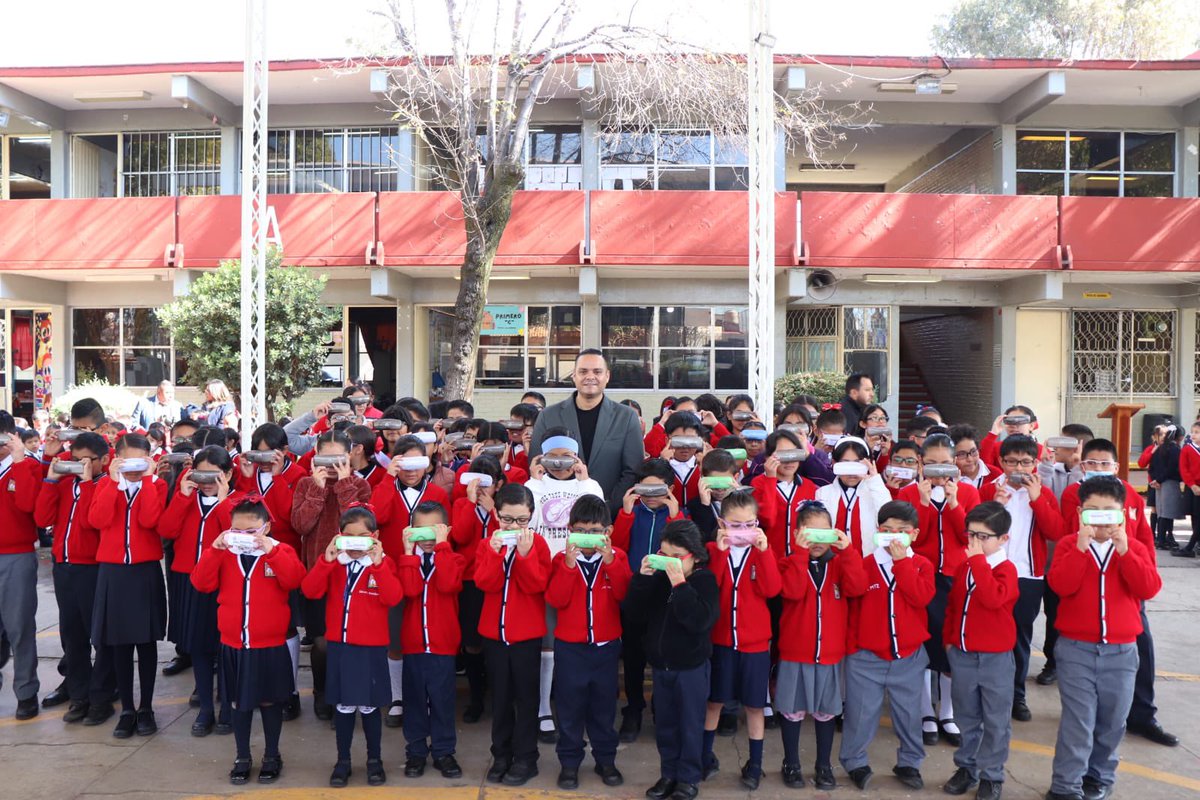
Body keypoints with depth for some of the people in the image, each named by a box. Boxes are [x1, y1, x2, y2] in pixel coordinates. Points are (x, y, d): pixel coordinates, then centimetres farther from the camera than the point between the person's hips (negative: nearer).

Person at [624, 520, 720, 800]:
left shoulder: (705, 581, -15)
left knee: (690, 724, 8)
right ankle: (669, 773, 31)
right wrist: (642, 578, -16)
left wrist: (679, 583, -33)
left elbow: (700, 620, -30)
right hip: (660, 665, 5)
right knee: (664, 723, 16)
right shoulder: (658, 578, -1)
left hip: (692, 667, -5)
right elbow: (635, 614, -4)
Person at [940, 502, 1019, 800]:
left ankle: (991, 775, 18)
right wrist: (948, 637, 12)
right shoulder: (963, 566, 6)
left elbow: (993, 598, -32)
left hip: (995, 657, -5)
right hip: (962, 654, 6)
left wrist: (978, 560, -28)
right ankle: (967, 766, 30)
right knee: (966, 716, 17)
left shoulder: (1005, 569, -12)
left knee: (995, 720, 6)